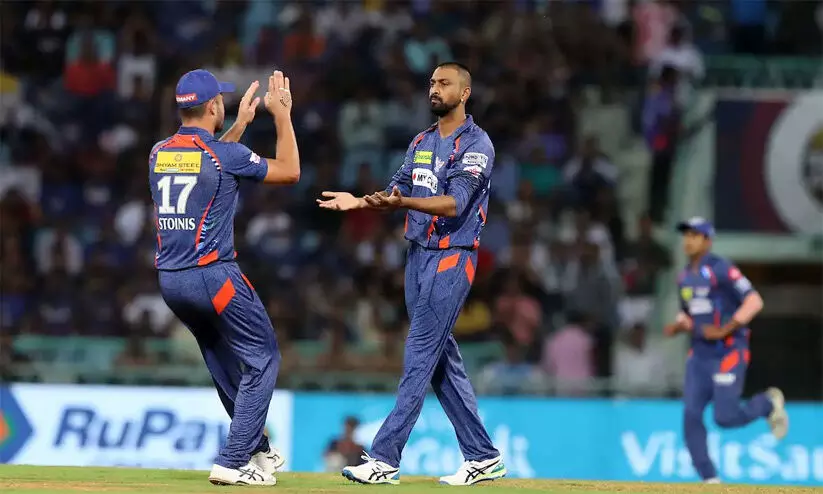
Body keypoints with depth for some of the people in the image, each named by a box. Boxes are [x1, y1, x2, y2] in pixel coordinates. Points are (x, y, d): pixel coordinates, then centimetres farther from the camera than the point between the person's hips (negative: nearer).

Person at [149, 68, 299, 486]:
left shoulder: (159, 153, 7)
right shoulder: (227, 154, -11)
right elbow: (290, 171, 2)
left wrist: (240, 125, 31)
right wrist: (282, 114, 9)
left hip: (169, 280, 7)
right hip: (213, 277, -7)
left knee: (224, 364, 21)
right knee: (261, 358, 4)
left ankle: (257, 451, 29)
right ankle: (232, 462, -4)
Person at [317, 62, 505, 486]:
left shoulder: (476, 145, -11)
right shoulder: (422, 142, 16)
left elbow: (454, 203, -22)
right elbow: (398, 190, 14)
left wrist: (401, 203, -35)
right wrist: (359, 202, -5)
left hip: (451, 260, -8)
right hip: (418, 256, 9)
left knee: (420, 358, -11)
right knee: (443, 360, 8)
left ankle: (385, 459, -15)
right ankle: (482, 458, 14)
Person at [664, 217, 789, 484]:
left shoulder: (722, 269, -13)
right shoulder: (685, 276, 11)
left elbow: (755, 302, -19)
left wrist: (725, 330, -23)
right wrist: (678, 326, 1)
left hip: (729, 351, -7)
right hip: (700, 353, 7)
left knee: (725, 417, -11)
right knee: (692, 416, -4)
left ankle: (769, 403, 19)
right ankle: (710, 481, 2)